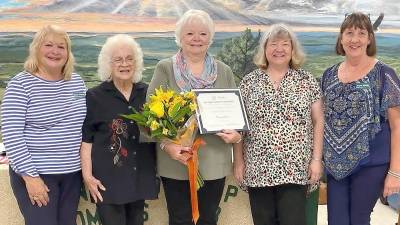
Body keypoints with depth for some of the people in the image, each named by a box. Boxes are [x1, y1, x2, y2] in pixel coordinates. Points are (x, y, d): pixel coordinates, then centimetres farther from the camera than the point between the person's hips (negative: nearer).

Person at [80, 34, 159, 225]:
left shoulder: (147, 93, 6)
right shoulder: (95, 96, -5)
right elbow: (85, 139, -4)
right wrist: (87, 175, -11)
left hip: (140, 177, 4)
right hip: (108, 179, -4)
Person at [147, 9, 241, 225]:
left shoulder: (224, 71, 9)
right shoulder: (165, 68, 0)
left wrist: (237, 133, -9)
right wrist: (166, 144, -19)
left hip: (214, 162, 3)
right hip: (176, 161, -2)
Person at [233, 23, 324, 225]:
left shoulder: (307, 81, 4)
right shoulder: (249, 82, 5)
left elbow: (318, 122, 4)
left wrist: (316, 159, -3)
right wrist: (238, 161, 2)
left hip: (295, 170, -1)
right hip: (258, 170, 1)